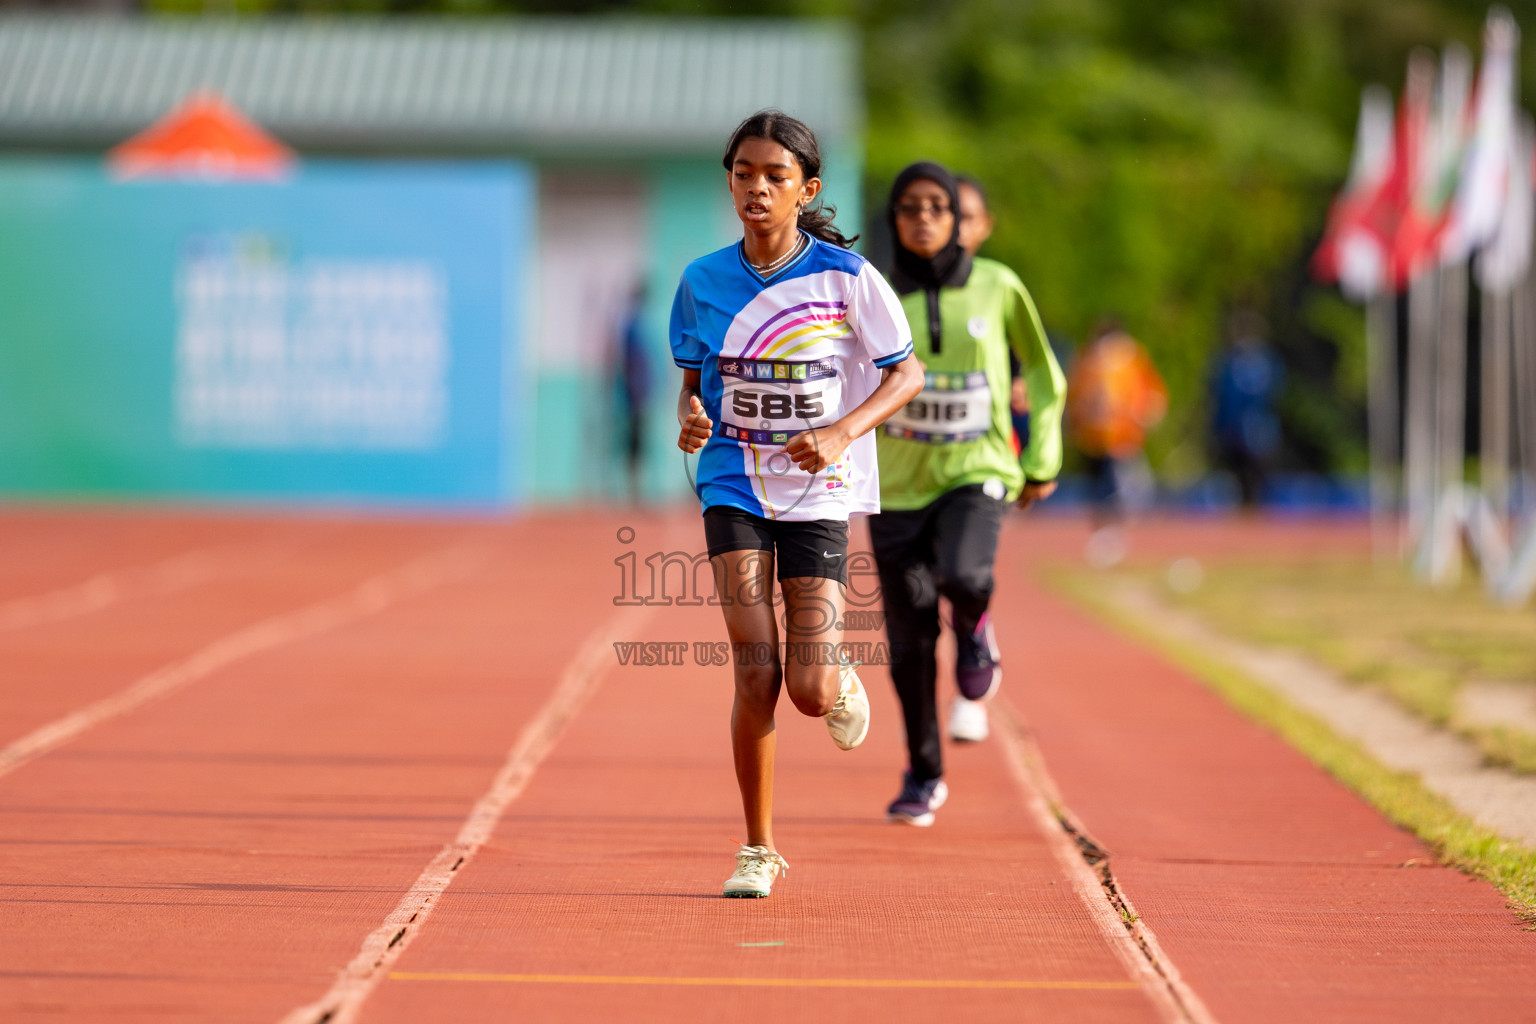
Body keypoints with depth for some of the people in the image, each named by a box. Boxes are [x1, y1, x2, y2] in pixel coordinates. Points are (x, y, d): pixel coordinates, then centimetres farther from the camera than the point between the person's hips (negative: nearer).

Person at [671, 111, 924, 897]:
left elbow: (906, 372, -1)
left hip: (821, 495, -1)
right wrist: (690, 416, -11)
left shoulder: (845, 277, -7)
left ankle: (843, 681, 34)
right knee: (755, 675, -13)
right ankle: (757, 850, 3)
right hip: (734, 488, 1)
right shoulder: (703, 282, 0)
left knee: (810, 694, -7)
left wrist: (841, 433, -17)